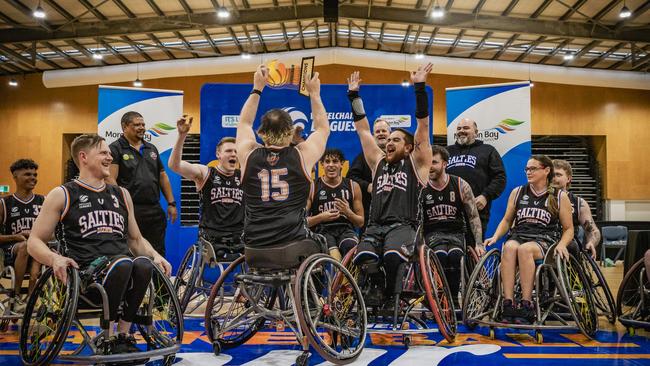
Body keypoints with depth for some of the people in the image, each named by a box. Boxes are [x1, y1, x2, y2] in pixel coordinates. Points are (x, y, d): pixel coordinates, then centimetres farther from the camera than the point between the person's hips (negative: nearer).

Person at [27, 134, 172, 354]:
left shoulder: (121, 195, 21)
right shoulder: (62, 195, 9)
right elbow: (34, 242, 7)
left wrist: (155, 256, 6)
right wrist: (55, 259, -16)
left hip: (125, 278, 4)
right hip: (86, 276, -3)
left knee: (143, 263, -32)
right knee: (123, 263, -36)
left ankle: (124, 334, -13)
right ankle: (108, 339, -15)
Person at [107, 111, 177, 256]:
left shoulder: (151, 149, 18)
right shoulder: (116, 148, -1)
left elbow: (162, 176, 19)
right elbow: (111, 179, -11)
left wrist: (171, 203, 12)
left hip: (155, 210, 6)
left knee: (158, 254, 9)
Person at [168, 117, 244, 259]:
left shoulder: (243, 176, 7)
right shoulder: (205, 173, -2)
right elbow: (174, 165, -14)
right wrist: (182, 136, -28)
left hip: (239, 239, 2)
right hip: (211, 238, -2)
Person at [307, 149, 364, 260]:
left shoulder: (353, 186, 11)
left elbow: (360, 222, 13)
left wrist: (348, 212, -6)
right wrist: (321, 217, -13)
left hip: (346, 229, 2)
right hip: (322, 230, -1)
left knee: (352, 248, -35)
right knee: (334, 254, -35)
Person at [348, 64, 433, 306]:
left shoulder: (415, 163, 12)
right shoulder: (378, 162, 23)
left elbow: (423, 125, 4)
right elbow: (362, 129, 23)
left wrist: (419, 88, -2)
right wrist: (354, 95, 22)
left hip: (403, 225, -3)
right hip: (375, 226, 3)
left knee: (392, 255, -36)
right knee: (362, 259, -31)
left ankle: (391, 300, -11)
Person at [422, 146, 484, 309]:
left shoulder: (460, 185, 1)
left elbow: (473, 217, 4)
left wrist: (479, 243, -6)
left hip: (455, 232, 0)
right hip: (432, 234, 0)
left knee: (454, 255, -33)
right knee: (440, 255, -34)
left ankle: (454, 299, -15)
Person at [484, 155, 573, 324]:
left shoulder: (560, 196, 11)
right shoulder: (517, 192, 19)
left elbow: (568, 229, 11)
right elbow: (507, 220, 22)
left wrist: (561, 245, -9)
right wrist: (495, 237, 4)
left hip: (545, 240, -2)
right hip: (518, 236, 2)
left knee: (524, 249, -38)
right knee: (509, 247, -35)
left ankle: (526, 305, -35)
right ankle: (508, 304, -40)